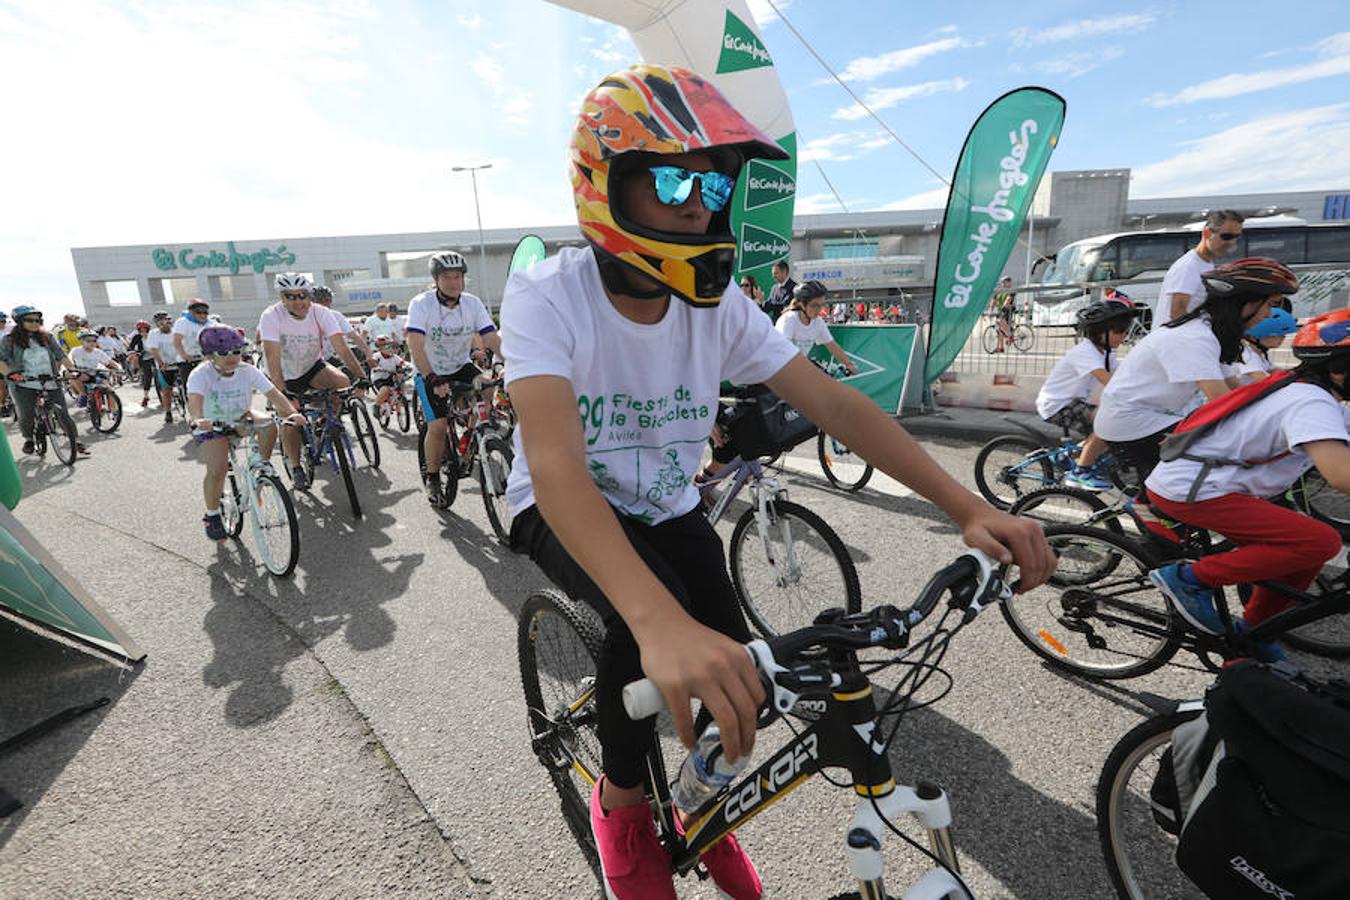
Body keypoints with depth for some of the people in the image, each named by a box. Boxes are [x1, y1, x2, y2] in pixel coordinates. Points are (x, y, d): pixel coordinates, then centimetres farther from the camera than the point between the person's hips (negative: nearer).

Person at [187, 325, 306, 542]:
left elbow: (273, 393, -26)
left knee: (268, 423, -29)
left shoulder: (247, 371, -16)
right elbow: (194, 400, -41)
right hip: (211, 426, -3)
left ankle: (264, 464, -1)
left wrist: (292, 412, -43)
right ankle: (212, 516, 5)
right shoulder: (201, 374, -23)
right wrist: (198, 420, -63)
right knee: (217, 471, -19)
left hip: (241, 419, 3)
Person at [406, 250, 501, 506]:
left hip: (461, 367, 3)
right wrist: (432, 379, -41)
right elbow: (416, 345, -28)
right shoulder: (421, 304, -17)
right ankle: (432, 479, 7)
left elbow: (493, 339, -16)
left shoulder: (472, 303, -8)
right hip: (430, 373, -3)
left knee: (488, 390, -24)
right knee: (438, 426, -17)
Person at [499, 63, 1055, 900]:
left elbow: (834, 401, -15)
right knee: (653, 625, -33)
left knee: (738, 685, -11)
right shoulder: (548, 297, -24)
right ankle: (622, 800, 4)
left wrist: (969, 507, -26)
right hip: (566, 512, -3)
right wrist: (661, 625, -54)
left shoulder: (720, 305, -11)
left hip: (669, 510, 4)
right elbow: (556, 465, -39)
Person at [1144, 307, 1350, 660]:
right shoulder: (1312, 403, -16)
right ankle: (1191, 578, -8)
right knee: (1321, 542, -15)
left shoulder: (1298, 389, 14)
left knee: (1306, 554, 14)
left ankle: (1252, 631, 26)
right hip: (1189, 492, -10)